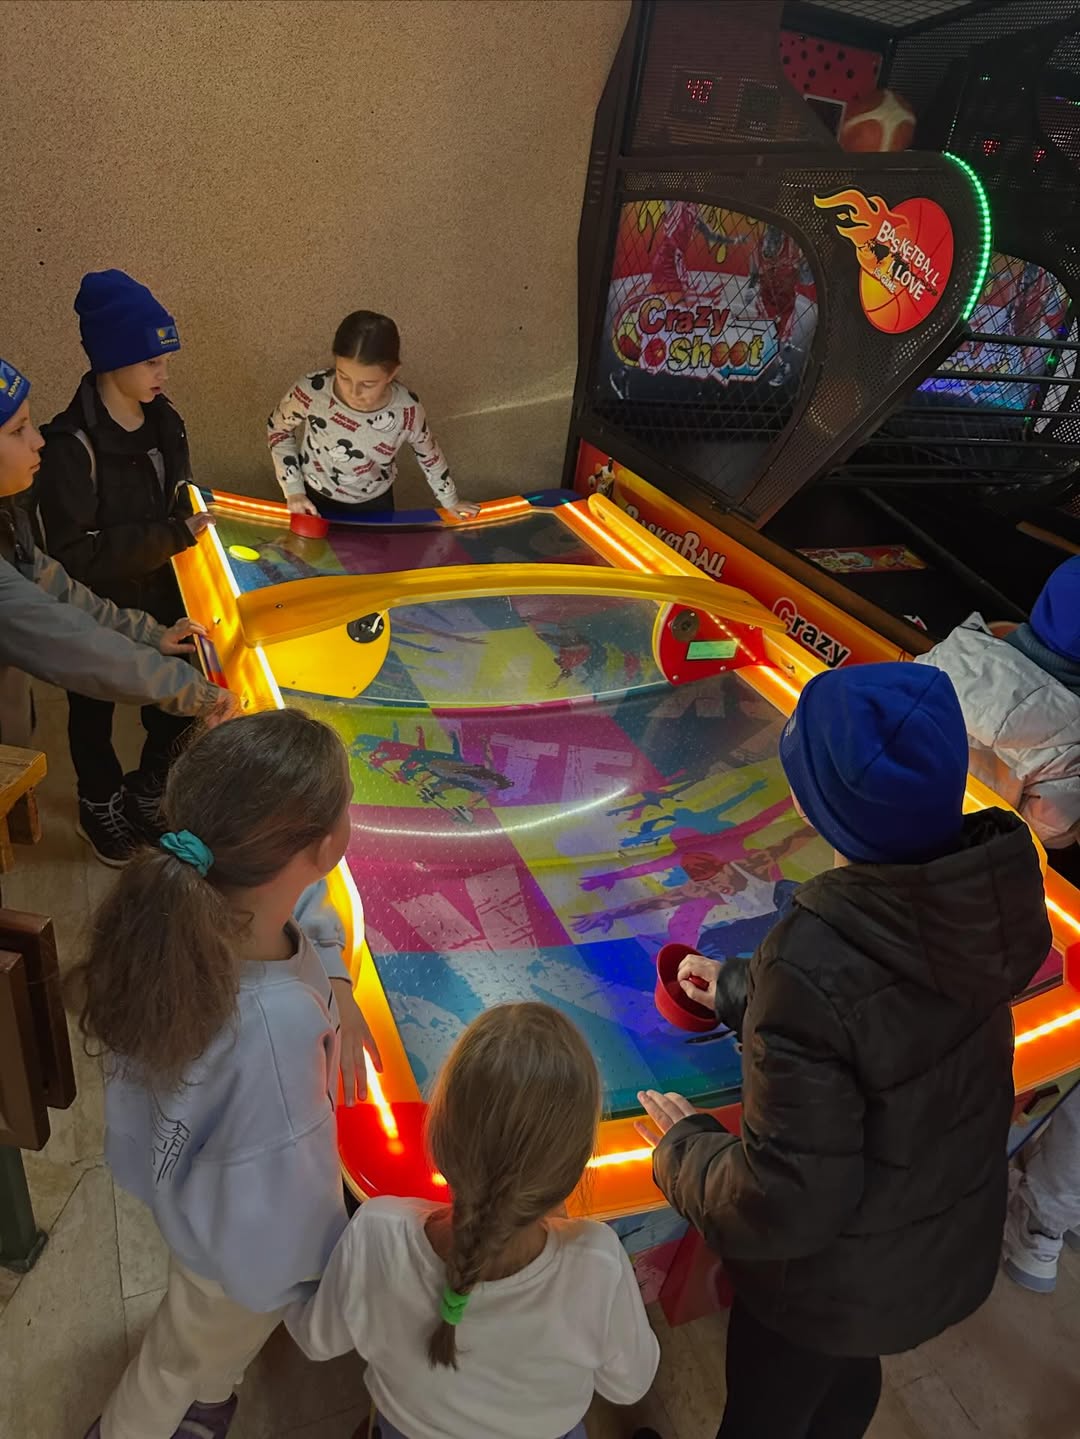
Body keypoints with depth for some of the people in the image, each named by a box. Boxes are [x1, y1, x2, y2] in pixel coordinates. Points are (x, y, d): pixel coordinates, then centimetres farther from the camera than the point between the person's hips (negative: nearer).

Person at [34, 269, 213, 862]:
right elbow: (75, 552, -26)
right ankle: (101, 806, 45)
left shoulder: (164, 422, -2)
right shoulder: (72, 445, -25)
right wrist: (170, 537, -28)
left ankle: (149, 795, 43)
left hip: (162, 599, 6)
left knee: (175, 707, 15)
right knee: (94, 712, 19)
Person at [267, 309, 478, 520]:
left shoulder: (407, 412, -31)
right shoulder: (311, 392, -34)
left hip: (374, 502, 1)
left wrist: (450, 500, 6)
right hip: (314, 495, 0)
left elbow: (429, 454, -8)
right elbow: (278, 428, -11)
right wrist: (293, 489, -13)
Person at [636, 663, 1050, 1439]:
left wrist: (685, 1146, -11)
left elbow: (787, 1203, -31)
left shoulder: (812, 963, -41)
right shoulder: (989, 884, -20)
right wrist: (740, 991, 10)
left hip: (835, 1284, -5)